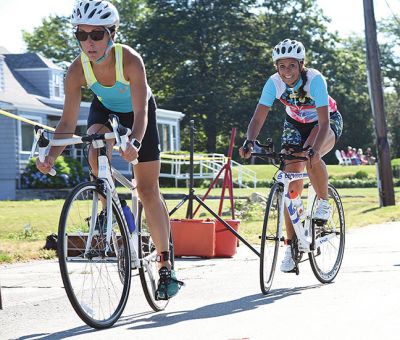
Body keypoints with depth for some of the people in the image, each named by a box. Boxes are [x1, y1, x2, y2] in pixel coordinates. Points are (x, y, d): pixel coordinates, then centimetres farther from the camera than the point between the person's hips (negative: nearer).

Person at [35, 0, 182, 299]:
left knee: (148, 189, -5)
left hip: (138, 113, -2)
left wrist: (134, 143, -62)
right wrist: (52, 156, -44)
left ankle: (166, 265, 2)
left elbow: (141, 112, -43)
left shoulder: (130, 60, -37)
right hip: (105, 109, 3)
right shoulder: (78, 70, -29)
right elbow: (68, 122, -29)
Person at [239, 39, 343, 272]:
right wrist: (249, 142, -43)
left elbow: (324, 122, -39)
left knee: (311, 158, -37)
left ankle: (324, 203, -10)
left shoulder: (315, 80, -33)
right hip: (295, 124, 4)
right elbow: (259, 117, -24)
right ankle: (292, 246, -2)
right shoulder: (274, 83, -22)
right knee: (291, 183, -9)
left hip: (328, 121, -4)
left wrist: (314, 149, -56)